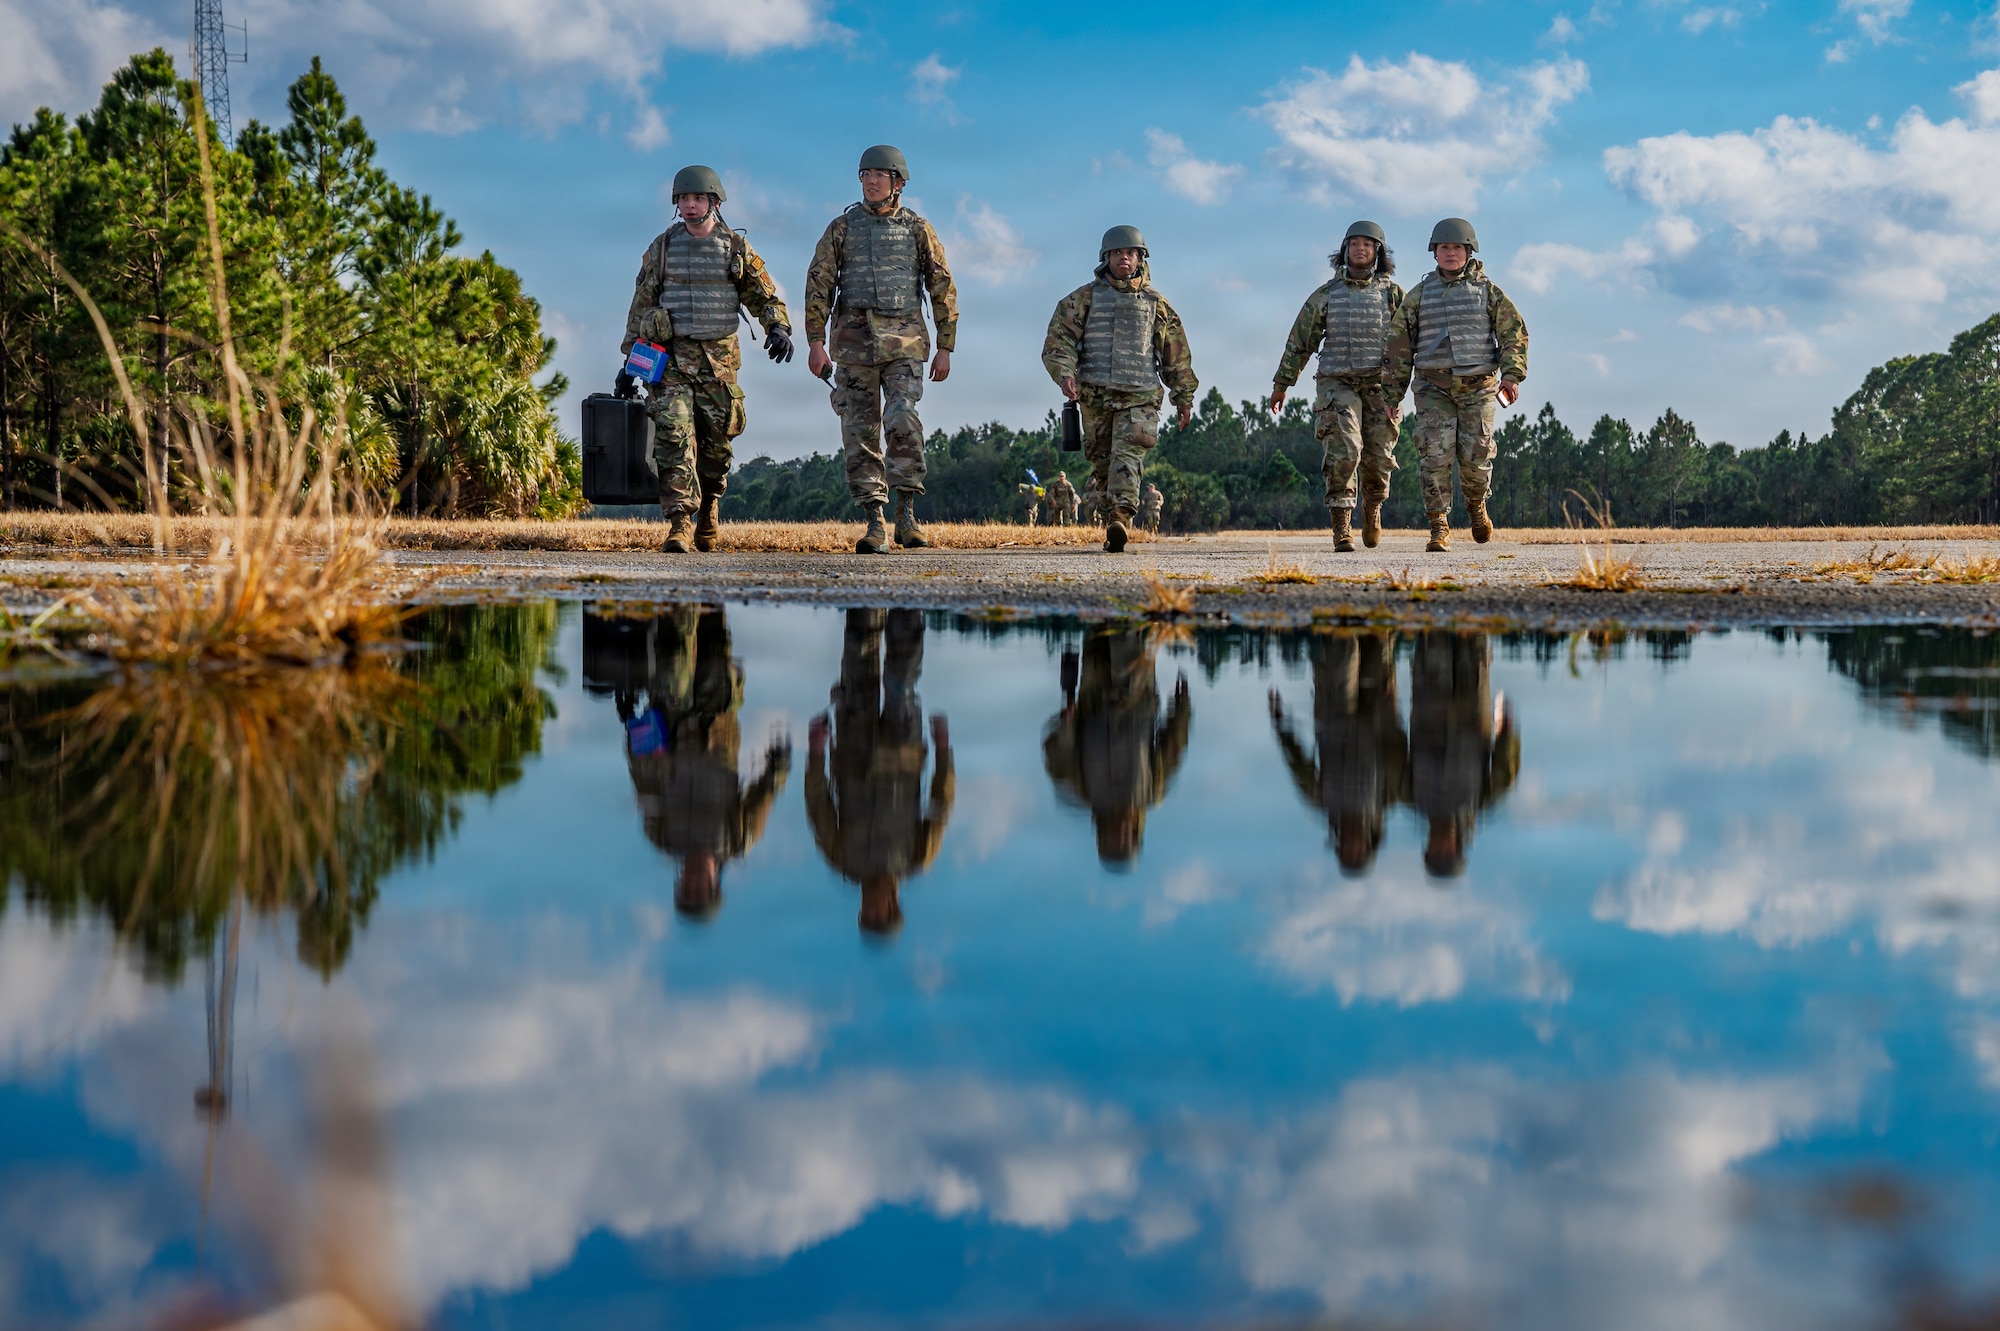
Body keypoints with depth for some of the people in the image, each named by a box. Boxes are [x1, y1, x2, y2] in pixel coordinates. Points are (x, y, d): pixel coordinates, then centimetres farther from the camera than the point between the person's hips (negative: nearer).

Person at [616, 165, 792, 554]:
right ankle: (680, 525, -19)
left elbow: (764, 296, 8)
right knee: (674, 437, -15)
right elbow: (640, 307, 11)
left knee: (716, 444, 7)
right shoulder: (662, 247, 7)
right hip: (670, 358, -1)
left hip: (719, 360, 1)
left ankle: (708, 507, 33)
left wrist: (779, 328, -13)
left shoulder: (736, 248, 6)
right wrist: (629, 361, 7)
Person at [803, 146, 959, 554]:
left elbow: (943, 290, 6)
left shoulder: (917, 229, 5)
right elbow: (818, 286, 3)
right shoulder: (842, 227, 6)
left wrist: (945, 349, 2)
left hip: (904, 342, -1)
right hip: (854, 341, 1)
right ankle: (875, 525, 4)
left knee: (902, 422, -19)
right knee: (861, 433, 0)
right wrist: (816, 343, -5)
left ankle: (906, 517, -10)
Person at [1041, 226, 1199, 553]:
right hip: (1095, 395, 1)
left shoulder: (1155, 303, 13)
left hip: (1140, 396, -1)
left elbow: (1176, 354, 17)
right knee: (1101, 462, 5)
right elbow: (1058, 339, 0)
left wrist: (1184, 397, 14)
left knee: (1128, 454, -19)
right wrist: (1064, 373, -17)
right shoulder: (1085, 298, 8)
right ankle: (1112, 518, 17)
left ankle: (1121, 517, -34)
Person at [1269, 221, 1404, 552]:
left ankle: (1372, 506, 33)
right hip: (1336, 384, -1)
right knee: (1343, 452, -16)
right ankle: (1342, 526, -13)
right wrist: (1281, 384, 12)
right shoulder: (1326, 295, 7)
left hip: (1379, 385, 1)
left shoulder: (1392, 293, 6)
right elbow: (1300, 341, 11)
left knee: (1378, 458, 3)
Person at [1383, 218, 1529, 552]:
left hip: (1478, 387, 0)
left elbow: (1514, 333, 2)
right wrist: (1392, 394, 6)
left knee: (1476, 458, -3)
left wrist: (1512, 374, -13)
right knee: (1435, 455, -12)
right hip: (1434, 388, 0)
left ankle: (1476, 505, 28)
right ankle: (1439, 529, -7)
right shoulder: (1419, 295, 7)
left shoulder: (1487, 290, 5)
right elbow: (1399, 345, 9)